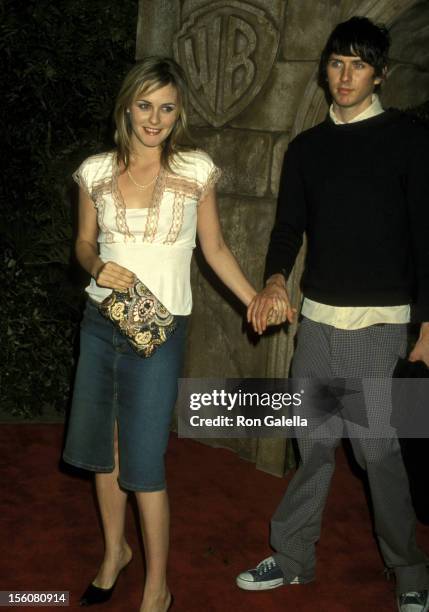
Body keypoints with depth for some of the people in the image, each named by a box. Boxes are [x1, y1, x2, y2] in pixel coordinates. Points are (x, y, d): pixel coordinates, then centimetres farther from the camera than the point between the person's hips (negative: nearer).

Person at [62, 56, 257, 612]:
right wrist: (97, 267, -11)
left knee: (142, 463, -2)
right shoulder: (96, 171, 2)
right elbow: (85, 242, 12)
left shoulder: (196, 170, -4)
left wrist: (258, 305, -1)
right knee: (101, 449, 14)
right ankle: (115, 550, 39)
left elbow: (214, 247, 4)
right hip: (100, 322, 4)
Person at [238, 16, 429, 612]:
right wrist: (276, 279, -13)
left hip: (379, 321, -4)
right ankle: (293, 558, 24)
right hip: (316, 316, 4)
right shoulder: (306, 148, 13)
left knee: (376, 446, -2)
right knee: (314, 441, 11)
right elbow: (290, 224, 8)